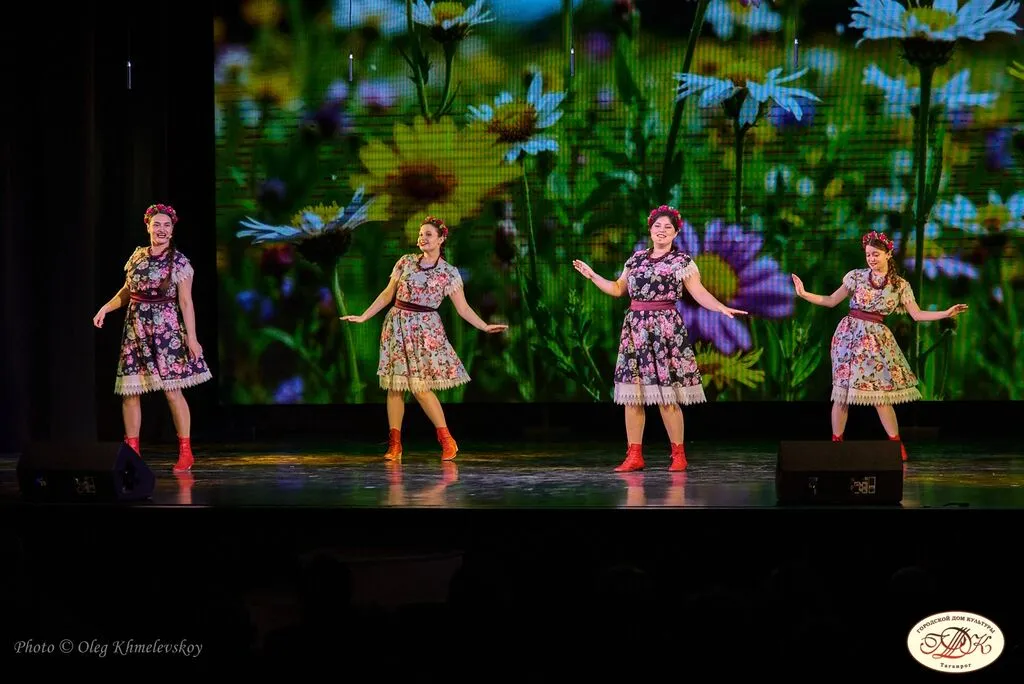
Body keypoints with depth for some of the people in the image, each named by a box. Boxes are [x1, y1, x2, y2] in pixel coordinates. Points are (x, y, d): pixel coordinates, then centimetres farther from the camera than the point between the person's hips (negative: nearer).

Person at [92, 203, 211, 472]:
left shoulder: (179, 262, -5)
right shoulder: (138, 255, 9)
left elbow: (185, 301, -8)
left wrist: (191, 337, -12)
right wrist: (105, 308, 7)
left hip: (165, 330, -5)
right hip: (135, 329, 5)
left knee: (171, 389, -8)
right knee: (129, 391, 2)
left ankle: (185, 452, 0)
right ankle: (132, 451, 11)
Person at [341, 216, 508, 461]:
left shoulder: (449, 273, 0)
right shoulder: (405, 262, 6)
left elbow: (463, 308, 0)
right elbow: (387, 295, 12)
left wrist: (485, 327, -11)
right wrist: (363, 317, 10)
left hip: (425, 330, -3)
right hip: (397, 326, 3)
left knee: (420, 387, -10)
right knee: (394, 385, 1)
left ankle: (447, 441, 2)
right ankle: (394, 444, 7)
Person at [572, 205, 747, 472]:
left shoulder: (682, 261, 1)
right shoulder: (636, 259, 15)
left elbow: (700, 293, -6)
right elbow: (618, 289, 23)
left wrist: (721, 308, -21)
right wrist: (591, 275, 20)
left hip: (665, 328, -5)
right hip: (635, 327, 5)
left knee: (666, 395, -8)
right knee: (632, 393, 1)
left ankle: (679, 455, 2)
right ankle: (634, 456, 6)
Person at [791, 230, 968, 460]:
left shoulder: (900, 285, 4)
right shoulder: (856, 276, 3)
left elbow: (917, 314, 3)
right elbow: (831, 301, 6)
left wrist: (947, 313, -6)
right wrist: (804, 294, -3)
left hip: (876, 338, 0)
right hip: (849, 333, 0)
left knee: (880, 392, -5)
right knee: (842, 389, -1)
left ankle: (896, 444, 3)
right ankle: (836, 441, 7)